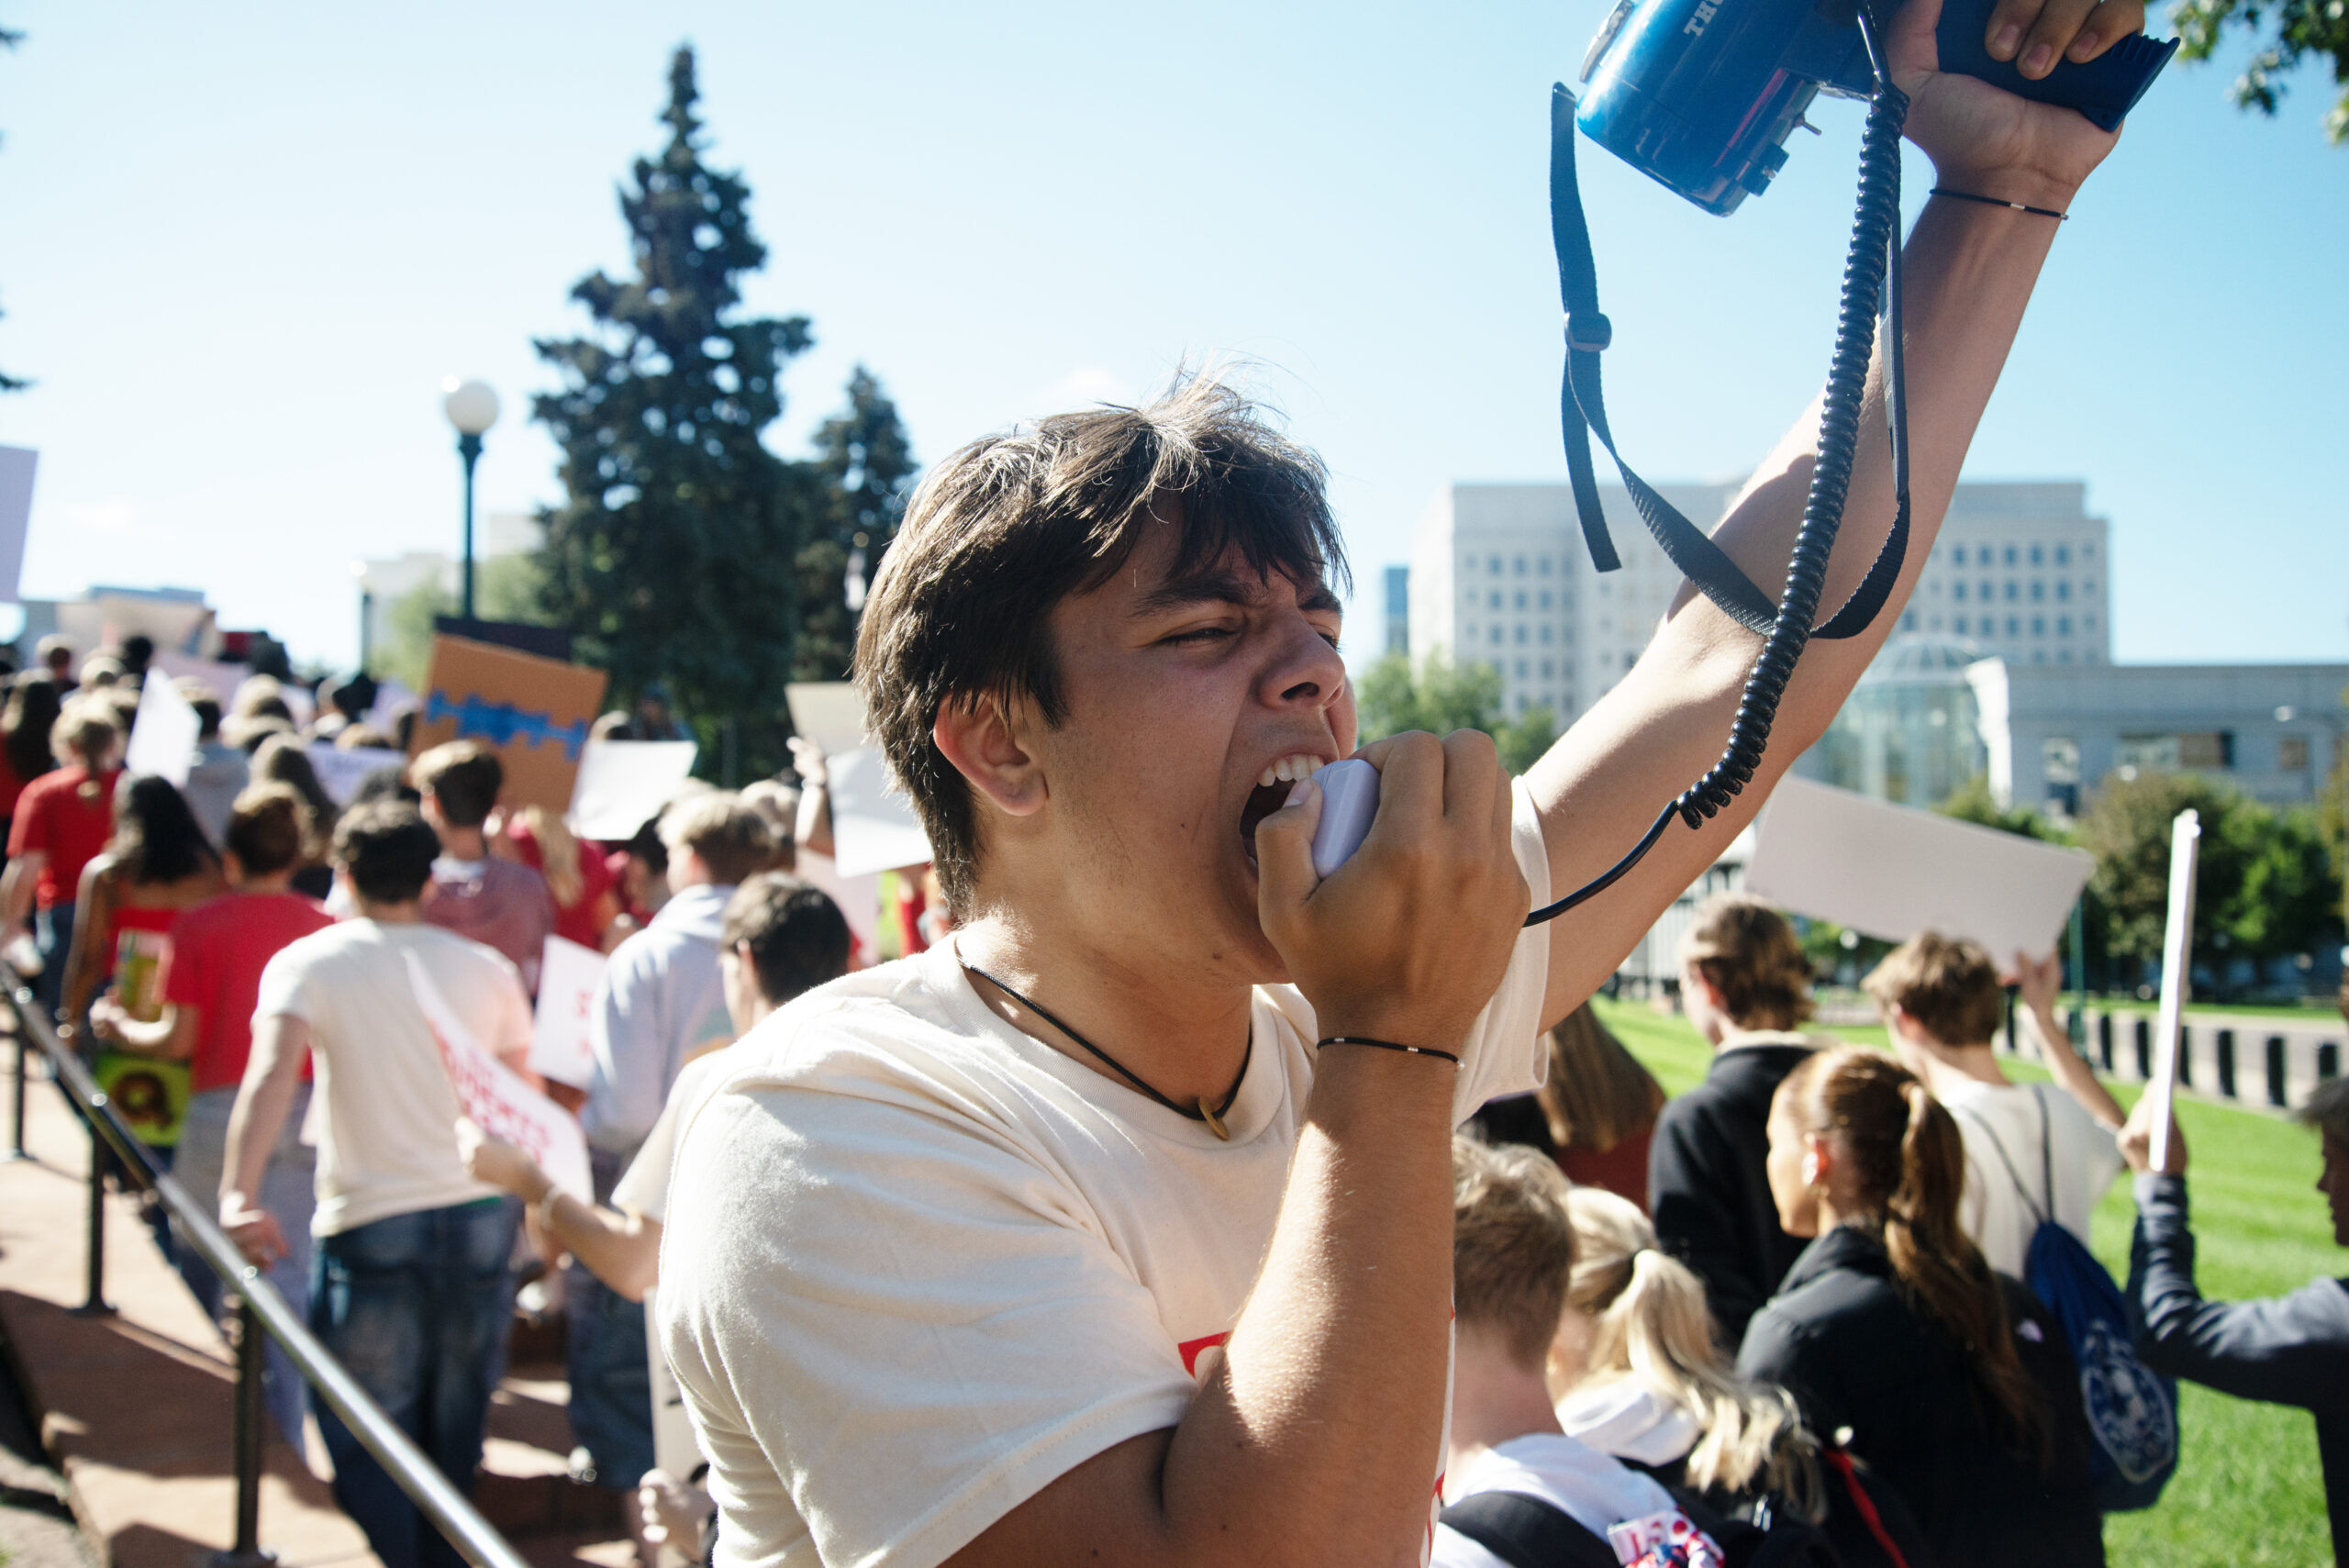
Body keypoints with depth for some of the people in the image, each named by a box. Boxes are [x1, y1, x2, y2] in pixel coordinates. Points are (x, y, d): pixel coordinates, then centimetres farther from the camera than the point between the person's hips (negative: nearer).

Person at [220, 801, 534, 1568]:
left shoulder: (309, 962, -1)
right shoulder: (485, 967, 8)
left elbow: (272, 1075, -19)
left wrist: (239, 1194, -27)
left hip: (370, 1223, -3)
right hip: (481, 1214, 3)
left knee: (366, 1439, 7)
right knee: (453, 1436, 18)